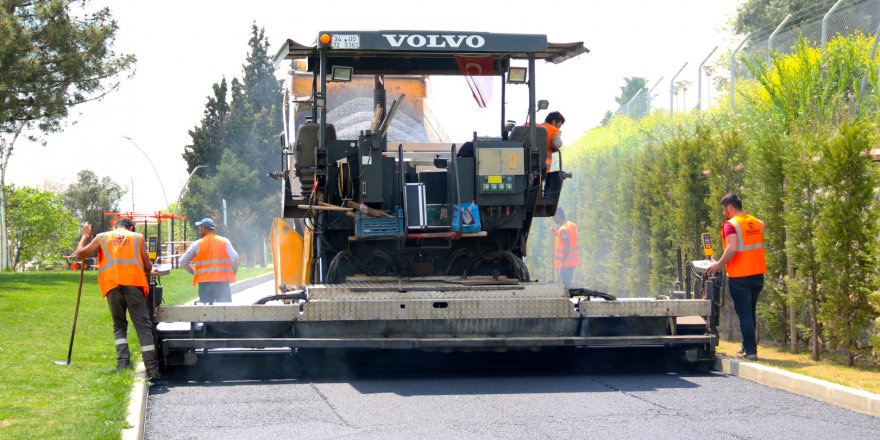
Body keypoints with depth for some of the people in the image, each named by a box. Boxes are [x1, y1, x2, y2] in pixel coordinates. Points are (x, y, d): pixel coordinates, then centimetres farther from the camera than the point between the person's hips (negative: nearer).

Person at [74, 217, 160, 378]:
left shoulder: (102, 238, 17)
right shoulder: (138, 238, 17)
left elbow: (79, 254, 16)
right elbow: (148, 267, 14)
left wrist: (85, 236, 31)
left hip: (112, 285, 1)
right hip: (134, 283, -1)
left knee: (119, 326, 15)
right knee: (143, 326, -1)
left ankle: (123, 362, -2)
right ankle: (152, 369, -7)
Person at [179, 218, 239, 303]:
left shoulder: (197, 244, 2)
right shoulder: (224, 242, 3)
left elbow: (183, 262, 4)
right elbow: (235, 258, -7)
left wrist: (194, 272, 17)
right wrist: (232, 273, 8)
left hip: (204, 282, 0)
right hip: (222, 281, 0)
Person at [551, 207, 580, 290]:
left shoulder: (563, 229, -19)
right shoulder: (572, 225, 10)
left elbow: (566, 247, -23)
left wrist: (564, 263, -24)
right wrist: (557, 234, 14)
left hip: (567, 262, -9)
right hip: (573, 260, 9)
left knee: (566, 283, -7)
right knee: (567, 282, 17)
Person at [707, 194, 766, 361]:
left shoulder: (731, 225, -12)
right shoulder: (758, 223, 10)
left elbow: (732, 249, -23)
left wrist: (719, 265, -13)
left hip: (740, 276, -7)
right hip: (758, 274, 7)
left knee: (744, 314, -2)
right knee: (750, 312, 18)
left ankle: (750, 350, -5)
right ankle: (747, 347, 24)